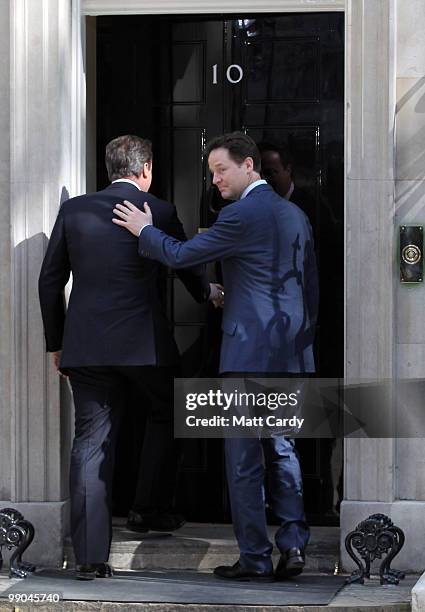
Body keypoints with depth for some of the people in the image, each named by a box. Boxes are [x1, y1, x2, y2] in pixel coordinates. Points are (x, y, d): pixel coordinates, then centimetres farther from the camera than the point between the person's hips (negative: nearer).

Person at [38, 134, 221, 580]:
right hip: (143, 342, -2)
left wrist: (56, 343, 17)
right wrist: (208, 294, 36)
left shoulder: (74, 210, 6)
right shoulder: (160, 212, 0)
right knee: (165, 413, 24)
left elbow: (50, 281, 8)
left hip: (85, 344, 3)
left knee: (90, 443, 3)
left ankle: (90, 556, 0)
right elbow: (188, 267, 13)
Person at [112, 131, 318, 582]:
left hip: (251, 350, -8)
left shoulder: (241, 215, -13)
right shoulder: (295, 214, 12)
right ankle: (293, 543, 7)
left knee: (244, 458, 0)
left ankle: (254, 558, 2)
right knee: (281, 447, 15)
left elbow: (178, 255, -10)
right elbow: (310, 286, 17)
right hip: (292, 352, 8)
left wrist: (144, 229, 7)